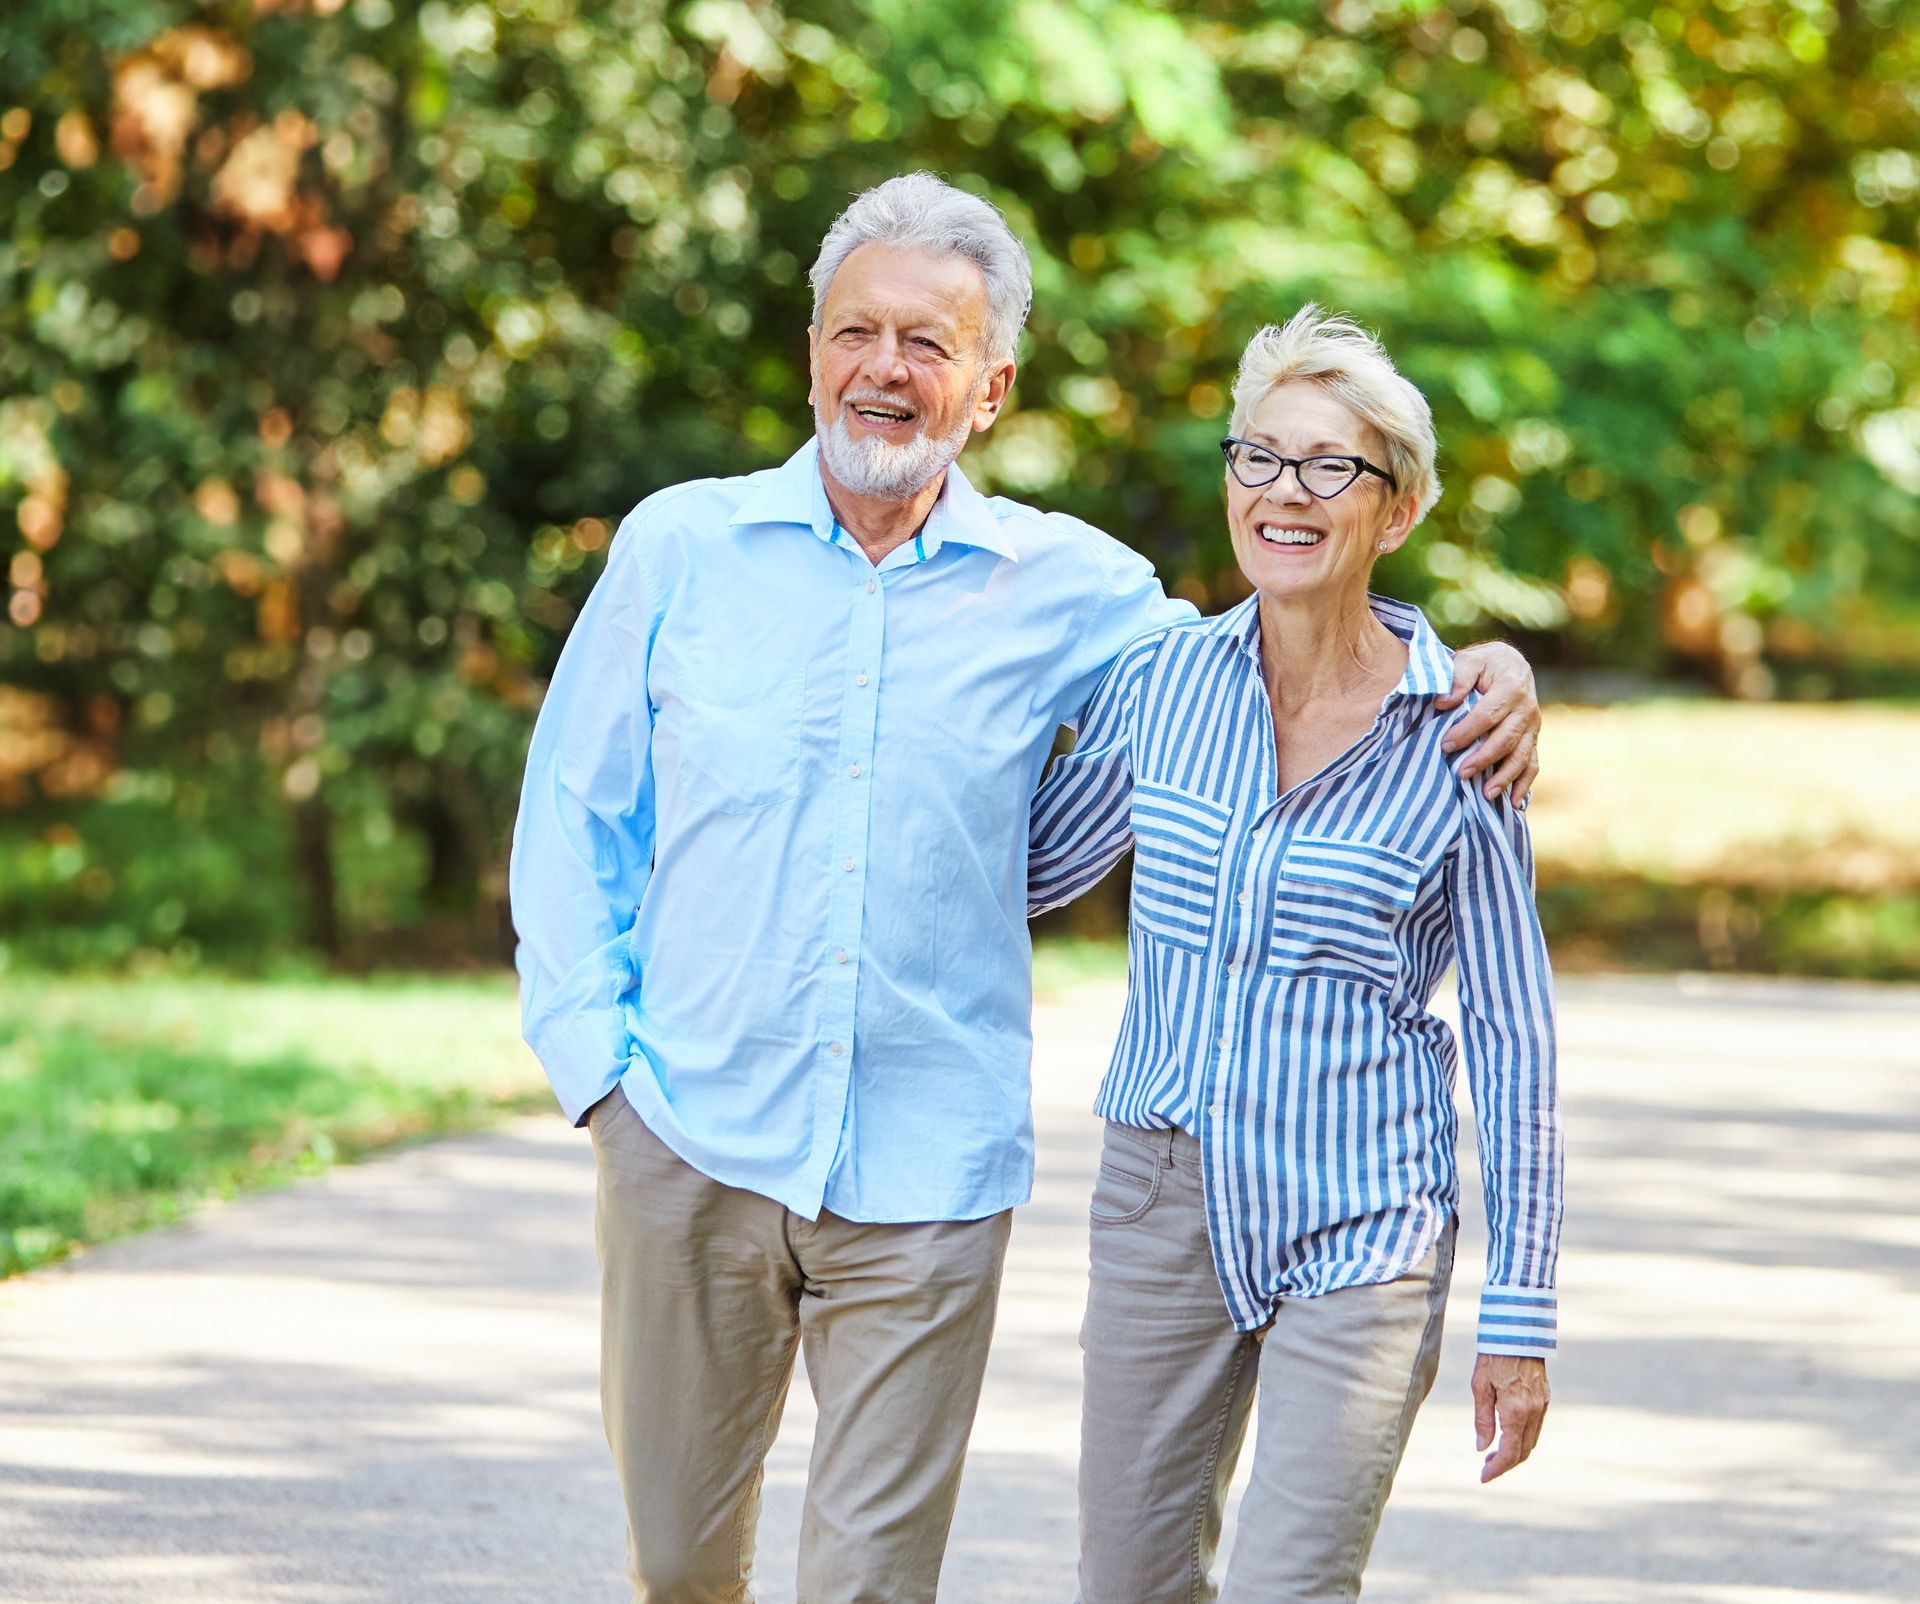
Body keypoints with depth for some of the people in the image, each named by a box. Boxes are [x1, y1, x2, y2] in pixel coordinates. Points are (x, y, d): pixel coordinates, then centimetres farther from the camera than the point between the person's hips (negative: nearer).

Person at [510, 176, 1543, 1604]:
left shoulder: (1065, 591, 3)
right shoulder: (682, 548, 3)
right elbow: (573, 818, 8)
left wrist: (1483, 672, -2)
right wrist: (597, 1054, -2)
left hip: (923, 1174, 0)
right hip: (688, 1147, 1)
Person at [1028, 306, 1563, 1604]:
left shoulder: (1457, 734, -8)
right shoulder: (1162, 683, 1)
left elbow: (1513, 1035, -3)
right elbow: (1029, 869, 20)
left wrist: (1521, 1314, -5)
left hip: (1359, 1226, -4)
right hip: (1164, 1202, 4)